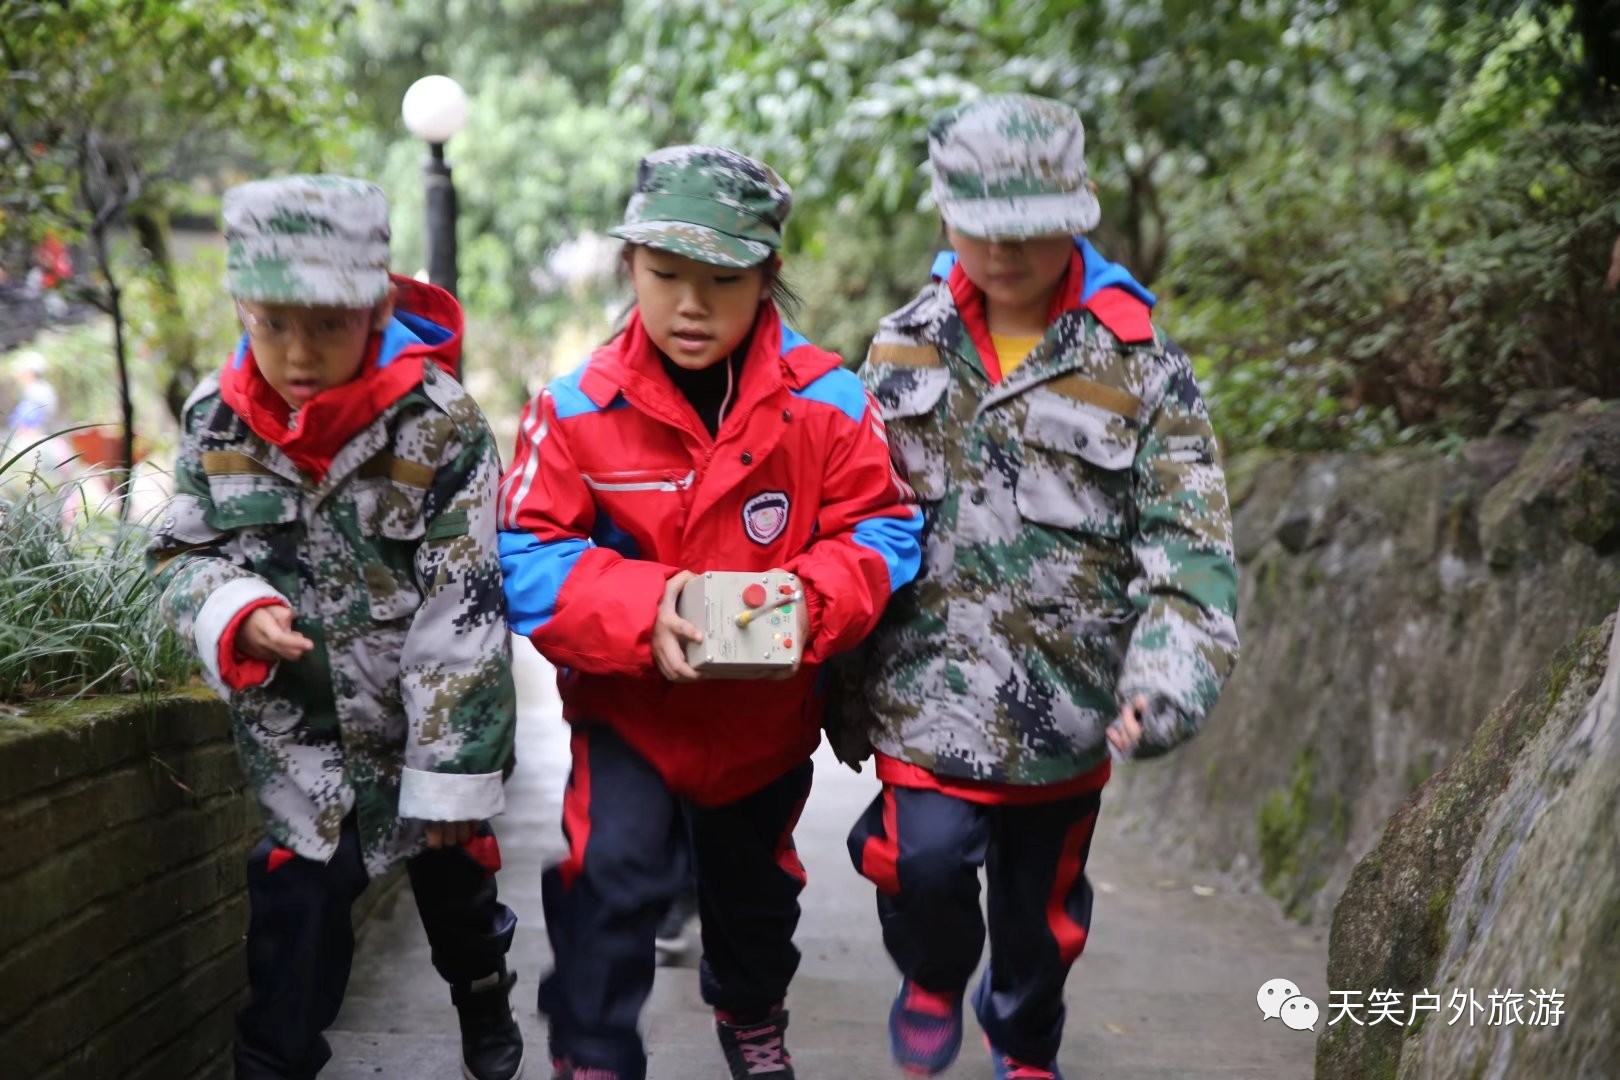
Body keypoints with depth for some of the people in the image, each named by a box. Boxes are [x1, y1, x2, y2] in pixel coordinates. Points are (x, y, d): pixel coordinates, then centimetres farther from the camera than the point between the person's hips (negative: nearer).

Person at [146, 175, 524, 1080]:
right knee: (300, 900, 0)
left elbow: (464, 615, -19)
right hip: (299, 733, 1)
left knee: (453, 877, 20)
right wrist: (237, 616, -21)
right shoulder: (218, 420, -9)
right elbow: (183, 555, 3)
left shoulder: (439, 425, -20)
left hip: (429, 721, -1)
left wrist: (453, 775, -18)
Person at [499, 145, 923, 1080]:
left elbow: (881, 529, -12)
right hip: (629, 705, -2)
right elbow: (529, 556, -18)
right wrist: (639, 610, -34)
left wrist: (816, 601, -31)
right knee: (613, 873, -19)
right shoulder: (578, 407, -18)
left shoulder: (827, 400, -16)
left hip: (770, 711, 2)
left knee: (754, 884, 23)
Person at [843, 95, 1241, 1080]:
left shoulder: (1140, 365, -6)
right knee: (928, 852, -18)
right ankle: (935, 974, 18)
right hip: (931, 678, 1)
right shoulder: (906, 347, 2)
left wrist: (1168, 683, -26)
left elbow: (1191, 547, -10)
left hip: (1066, 700, 0)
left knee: (1045, 903, 14)